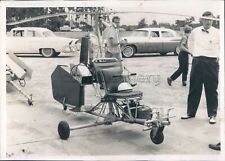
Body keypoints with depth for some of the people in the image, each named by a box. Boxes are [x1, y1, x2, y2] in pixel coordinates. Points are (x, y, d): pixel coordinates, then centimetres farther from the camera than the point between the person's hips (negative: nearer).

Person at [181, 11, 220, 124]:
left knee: (211, 90, 3)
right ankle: (190, 112, 19)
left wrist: (218, 55, 3)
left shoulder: (217, 33, -4)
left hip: (212, 62, -2)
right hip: (197, 62, 2)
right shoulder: (195, 32, 4)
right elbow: (190, 42, 23)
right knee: (194, 89, 8)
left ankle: (212, 115, 14)